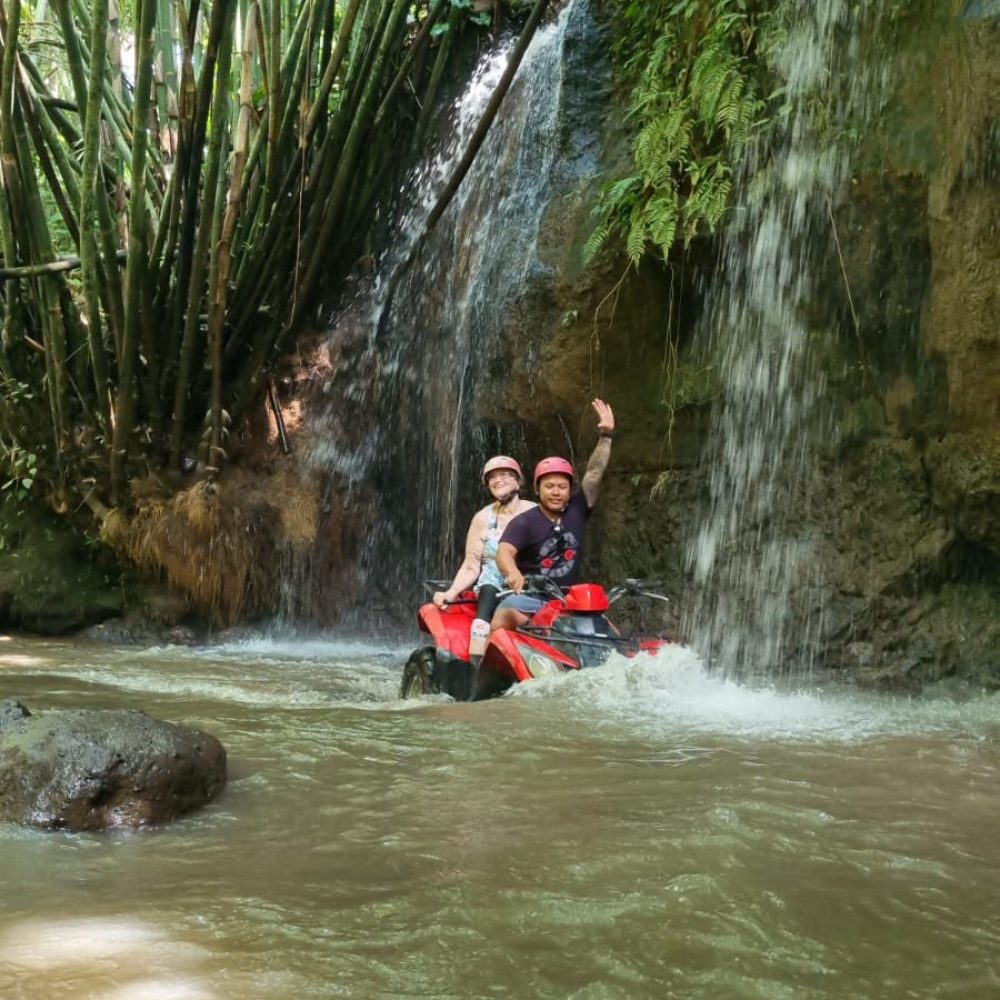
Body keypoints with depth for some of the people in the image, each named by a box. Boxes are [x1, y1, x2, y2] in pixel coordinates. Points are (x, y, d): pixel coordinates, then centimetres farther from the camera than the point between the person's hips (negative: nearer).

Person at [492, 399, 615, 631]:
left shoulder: (577, 510, 5)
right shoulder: (524, 522, -7)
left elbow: (595, 472, -1)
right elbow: (504, 551, -22)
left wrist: (606, 436, -10)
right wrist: (512, 573, -45)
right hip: (529, 597, -4)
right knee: (502, 622, -32)